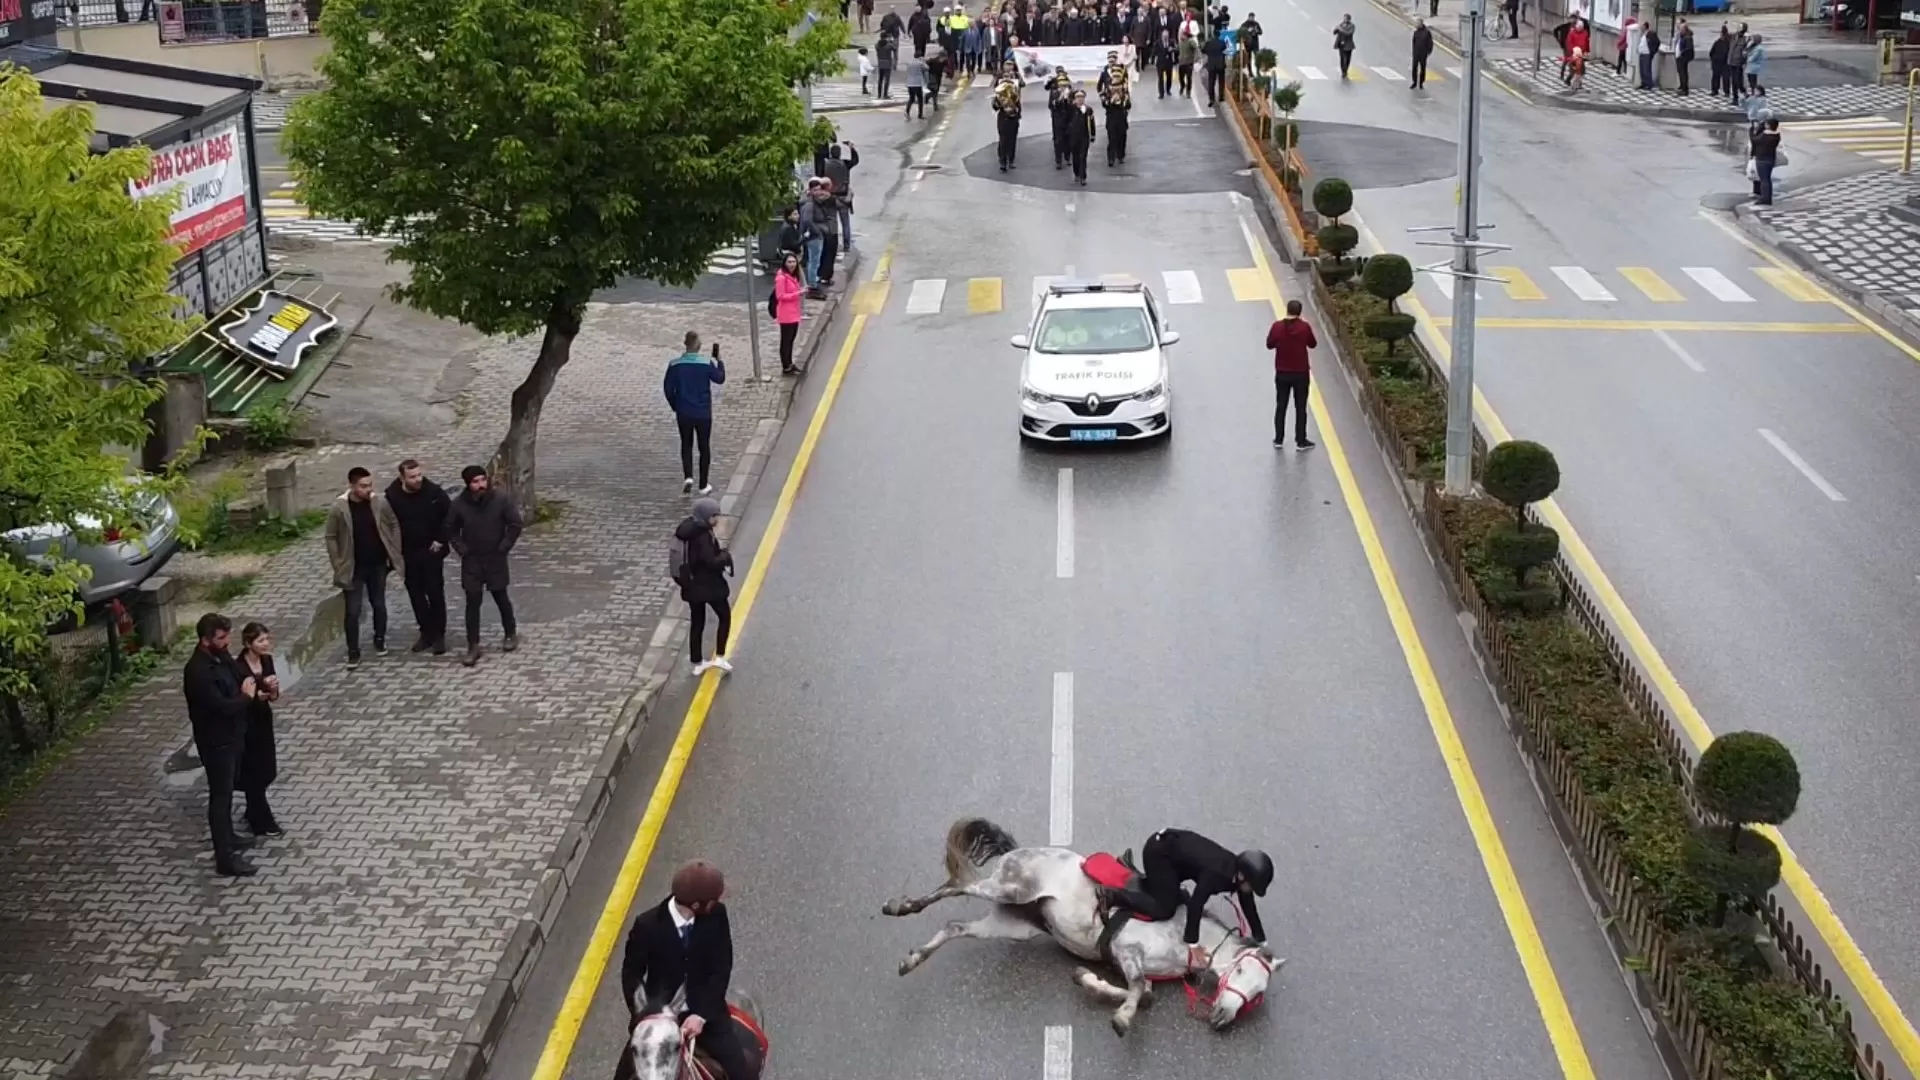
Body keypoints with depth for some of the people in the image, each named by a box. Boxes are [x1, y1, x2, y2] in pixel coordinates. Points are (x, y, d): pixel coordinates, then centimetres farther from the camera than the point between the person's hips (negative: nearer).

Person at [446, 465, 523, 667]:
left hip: (495, 559, -1)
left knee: (500, 597, 12)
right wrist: (462, 550, -4)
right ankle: (473, 646, 6)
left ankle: (511, 634, 33)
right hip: (471, 561, 1)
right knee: (472, 602, 1)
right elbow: (451, 530, 4)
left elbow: (516, 525, -7)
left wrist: (503, 548, -8)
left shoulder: (502, 499, -13)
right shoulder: (459, 504, -10)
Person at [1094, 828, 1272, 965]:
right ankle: (1113, 896, -11)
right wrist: (1193, 945, -30)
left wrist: (1261, 942, 3)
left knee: (1174, 897, 23)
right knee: (1164, 909, -13)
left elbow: (1249, 908, 1)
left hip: (1173, 847, 9)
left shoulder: (1239, 872, -8)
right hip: (1159, 851, -9)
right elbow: (1195, 905, -34)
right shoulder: (1216, 874, -33)